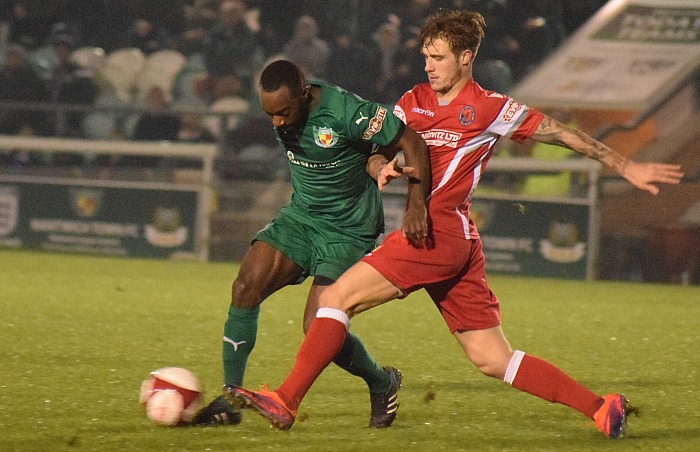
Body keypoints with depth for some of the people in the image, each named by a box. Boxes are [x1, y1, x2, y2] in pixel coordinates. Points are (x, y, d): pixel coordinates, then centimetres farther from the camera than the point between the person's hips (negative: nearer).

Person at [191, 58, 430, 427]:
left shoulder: (345, 112, -27)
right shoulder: (281, 108, -5)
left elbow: (413, 142, -20)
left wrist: (416, 207, -29)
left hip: (348, 231, -6)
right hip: (301, 217, 6)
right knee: (246, 286, -14)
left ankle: (382, 385, 16)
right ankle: (229, 400, -7)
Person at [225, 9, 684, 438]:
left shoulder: (488, 108, 0)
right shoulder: (414, 101, 19)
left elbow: (562, 133, 7)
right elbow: (375, 149, 13)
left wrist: (627, 167, 10)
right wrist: (384, 167, -11)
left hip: (442, 231, -8)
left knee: (337, 297, -12)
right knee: (493, 360, 6)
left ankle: (285, 401, -14)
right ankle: (601, 408, 8)